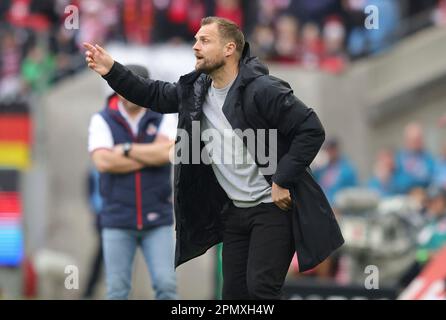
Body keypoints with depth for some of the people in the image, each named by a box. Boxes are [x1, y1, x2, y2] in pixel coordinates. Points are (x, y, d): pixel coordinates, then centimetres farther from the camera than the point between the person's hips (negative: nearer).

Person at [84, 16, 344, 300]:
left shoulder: (262, 90, -20)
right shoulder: (195, 89, 3)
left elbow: (312, 131, -21)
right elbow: (153, 95, 17)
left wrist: (282, 181, -21)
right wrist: (112, 71, 2)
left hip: (273, 208, -8)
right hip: (234, 211, 8)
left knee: (261, 289, -15)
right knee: (234, 293, 8)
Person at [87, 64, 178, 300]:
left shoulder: (163, 121, 4)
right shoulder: (102, 121, 0)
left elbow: (167, 152, -15)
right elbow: (103, 162, -16)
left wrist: (126, 150, -13)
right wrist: (151, 155, -12)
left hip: (157, 220, 1)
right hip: (117, 220, -1)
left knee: (166, 284, -7)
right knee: (117, 289, 1)